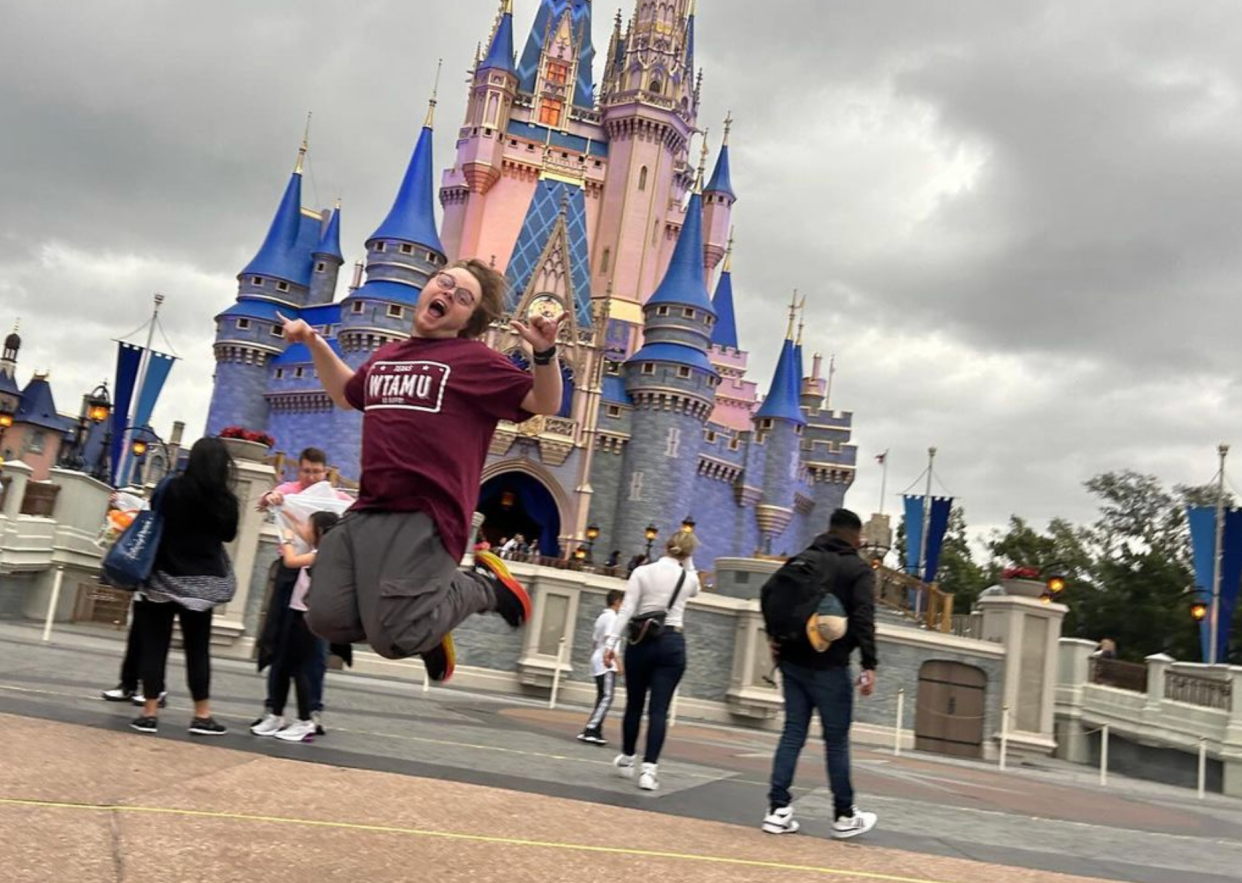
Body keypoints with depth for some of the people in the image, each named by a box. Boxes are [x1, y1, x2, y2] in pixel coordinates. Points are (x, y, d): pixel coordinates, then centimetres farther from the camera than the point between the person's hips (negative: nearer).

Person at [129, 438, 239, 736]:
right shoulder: (225, 499, -6)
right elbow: (229, 535, 10)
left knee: (155, 645, 6)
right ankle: (202, 716, 12)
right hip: (201, 581, 1)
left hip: (164, 576, -1)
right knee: (198, 648, 8)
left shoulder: (173, 488, -8)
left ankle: (149, 713, 7)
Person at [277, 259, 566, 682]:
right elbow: (348, 394, 39)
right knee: (327, 619, -1)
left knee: (393, 637, -15)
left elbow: (545, 403, -2)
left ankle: (483, 587, 10)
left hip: (425, 517, -7)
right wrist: (315, 343, 31)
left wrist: (544, 353, -19)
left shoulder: (475, 359, 0)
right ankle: (424, 615, 22)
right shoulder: (386, 356, 18)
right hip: (366, 512, 7)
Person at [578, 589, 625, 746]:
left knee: (602, 699, 11)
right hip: (607, 664, -10)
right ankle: (589, 731, -18)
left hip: (598, 663, 10)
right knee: (606, 698, -11)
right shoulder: (612, 617, -9)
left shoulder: (601, 617, 19)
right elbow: (609, 638, -20)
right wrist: (617, 661, -22)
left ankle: (596, 733, 8)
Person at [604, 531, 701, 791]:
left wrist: (611, 643, -7)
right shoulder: (689, 579, 3)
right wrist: (684, 565, 30)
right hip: (672, 644, 0)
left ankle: (626, 758, 32)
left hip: (641, 642, 0)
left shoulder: (642, 572, -3)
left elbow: (626, 610, -8)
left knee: (634, 703, 15)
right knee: (659, 709, -2)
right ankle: (649, 768, -12)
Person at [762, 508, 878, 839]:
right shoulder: (860, 570, -3)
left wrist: (776, 639, 10)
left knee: (792, 733, 8)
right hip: (829, 666, -5)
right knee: (837, 741, 5)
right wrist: (869, 665, -17)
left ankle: (778, 810, 4)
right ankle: (844, 816, 16)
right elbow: (863, 619, -14)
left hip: (793, 660, 5)